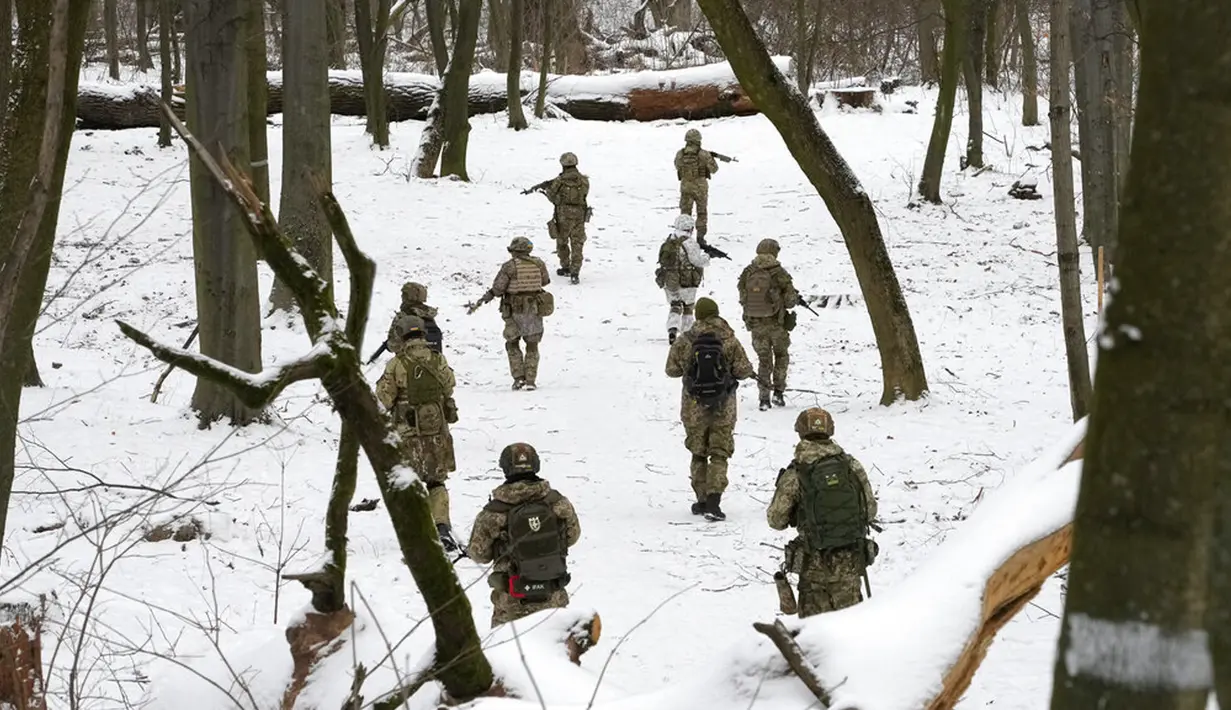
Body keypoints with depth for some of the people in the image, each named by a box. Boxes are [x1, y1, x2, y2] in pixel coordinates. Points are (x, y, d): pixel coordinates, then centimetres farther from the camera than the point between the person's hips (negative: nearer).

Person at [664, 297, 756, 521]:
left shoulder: (685, 341, -8)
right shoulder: (729, 340, -9)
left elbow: (672, 370, 0)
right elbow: (742, 370, -7)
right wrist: (750, 372, 16)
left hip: (694, 406, 1)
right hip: (724, 407, -1)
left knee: (698, 454, 15)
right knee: (719, 454, 4)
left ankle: (702, 500, 17)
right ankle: (713, 500, -10)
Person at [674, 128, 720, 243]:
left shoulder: (680, 154, -6)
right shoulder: (703, 154, -12)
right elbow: (713, 169, 0)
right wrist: (711, 158, 19)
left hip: (685, 187, 1)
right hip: (700, 187, -1)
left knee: (685, 213, 11)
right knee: (702, 213, 13)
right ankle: (700, 237, 11)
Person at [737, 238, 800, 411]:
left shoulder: (747, 273, -3)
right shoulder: (779, 273, -14)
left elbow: (742, 298, 5)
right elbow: (790, 301, -11)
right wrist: (796, 297, 12)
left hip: (756, 324, 2)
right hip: (777, 323, -2)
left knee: (764, 359, 12)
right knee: (781, 355, 19)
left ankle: (764, 397, 4)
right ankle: (778, 391, 14)